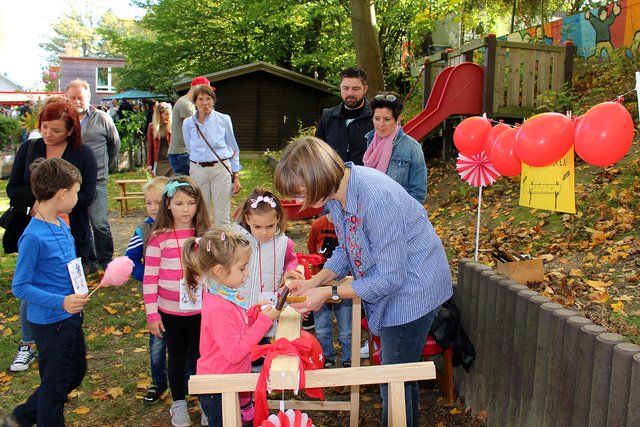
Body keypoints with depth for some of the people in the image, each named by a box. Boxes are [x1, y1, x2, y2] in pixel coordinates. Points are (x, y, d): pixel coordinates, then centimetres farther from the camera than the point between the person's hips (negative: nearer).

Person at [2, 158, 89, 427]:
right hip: (51, 322, -9)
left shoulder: (62, 226, 1)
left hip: (71, 317, 9)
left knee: (76, 372, 23)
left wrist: (77, 295, 9)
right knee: (55, 385, 9)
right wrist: (60, 302, -28)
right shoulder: (33, 237, -23)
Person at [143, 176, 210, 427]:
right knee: (177, 356, 15)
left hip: (200, 310, 2)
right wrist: (151, 313, -7)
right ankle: (178, 404, 34)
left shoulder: (205, 235, -2)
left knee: (199, 355, 13)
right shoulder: (159, 238, -11)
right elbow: (150, 278, -8)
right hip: (170, 311, -1)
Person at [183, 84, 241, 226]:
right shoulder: (188, 123, 4)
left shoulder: (224, 120, 1)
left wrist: (236, 176, 3)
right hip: (198, 171, 2)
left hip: (221, 170, -2)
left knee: (222, 216, -2)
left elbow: (234, 150, 6)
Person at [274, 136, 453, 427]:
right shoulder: (337, 190, -6)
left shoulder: (375, 198, -34)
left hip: (414, 286, -8)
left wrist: (329, 293, -22)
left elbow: (390, 277, -27)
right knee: (402, 374, 23)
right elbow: (346, 250, 8)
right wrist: (313, 283, -6)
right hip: (388, 278, 9)